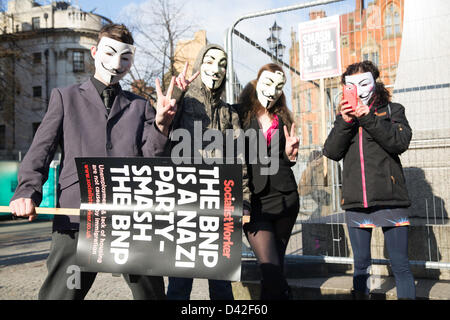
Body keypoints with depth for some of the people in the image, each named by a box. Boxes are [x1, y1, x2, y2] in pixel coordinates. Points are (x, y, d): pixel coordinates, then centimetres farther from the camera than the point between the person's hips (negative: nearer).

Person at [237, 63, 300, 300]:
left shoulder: (283, 119, 14)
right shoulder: (239, 115, 0)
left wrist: (290, 153, -1)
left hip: (285, 198, 5)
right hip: (255, 200, -4)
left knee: (275, 267, 12)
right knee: (271, 270, -13)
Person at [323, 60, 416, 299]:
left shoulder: (392, 110, 8)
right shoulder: (344, 117, 15)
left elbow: (400, 143, -11)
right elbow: (331, 152, 0)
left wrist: (368, 117, -17)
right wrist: (345, 121, -12)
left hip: (389, 198, -2)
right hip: (356, 200, 3)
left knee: (400, 265, 0)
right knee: (361, 264, 10)